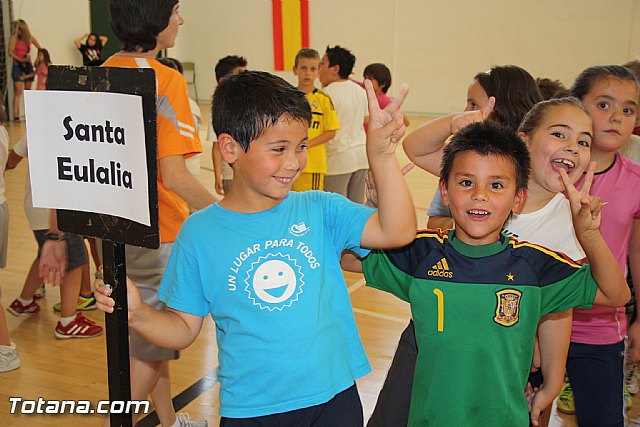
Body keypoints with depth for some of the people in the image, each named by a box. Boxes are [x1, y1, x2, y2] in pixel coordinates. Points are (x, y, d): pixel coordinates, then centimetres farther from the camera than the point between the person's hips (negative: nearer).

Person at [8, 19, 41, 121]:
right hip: (17, 66, -3)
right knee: (18, 91, -11)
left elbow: (41, 50, 10)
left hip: (28, 66, 3)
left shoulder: (30, 38, 6)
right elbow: (11, 52, -8)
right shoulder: (13, 38, -2)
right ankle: (16, 114, -13)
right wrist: (21, 60, -18)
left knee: (28, 91, 6)